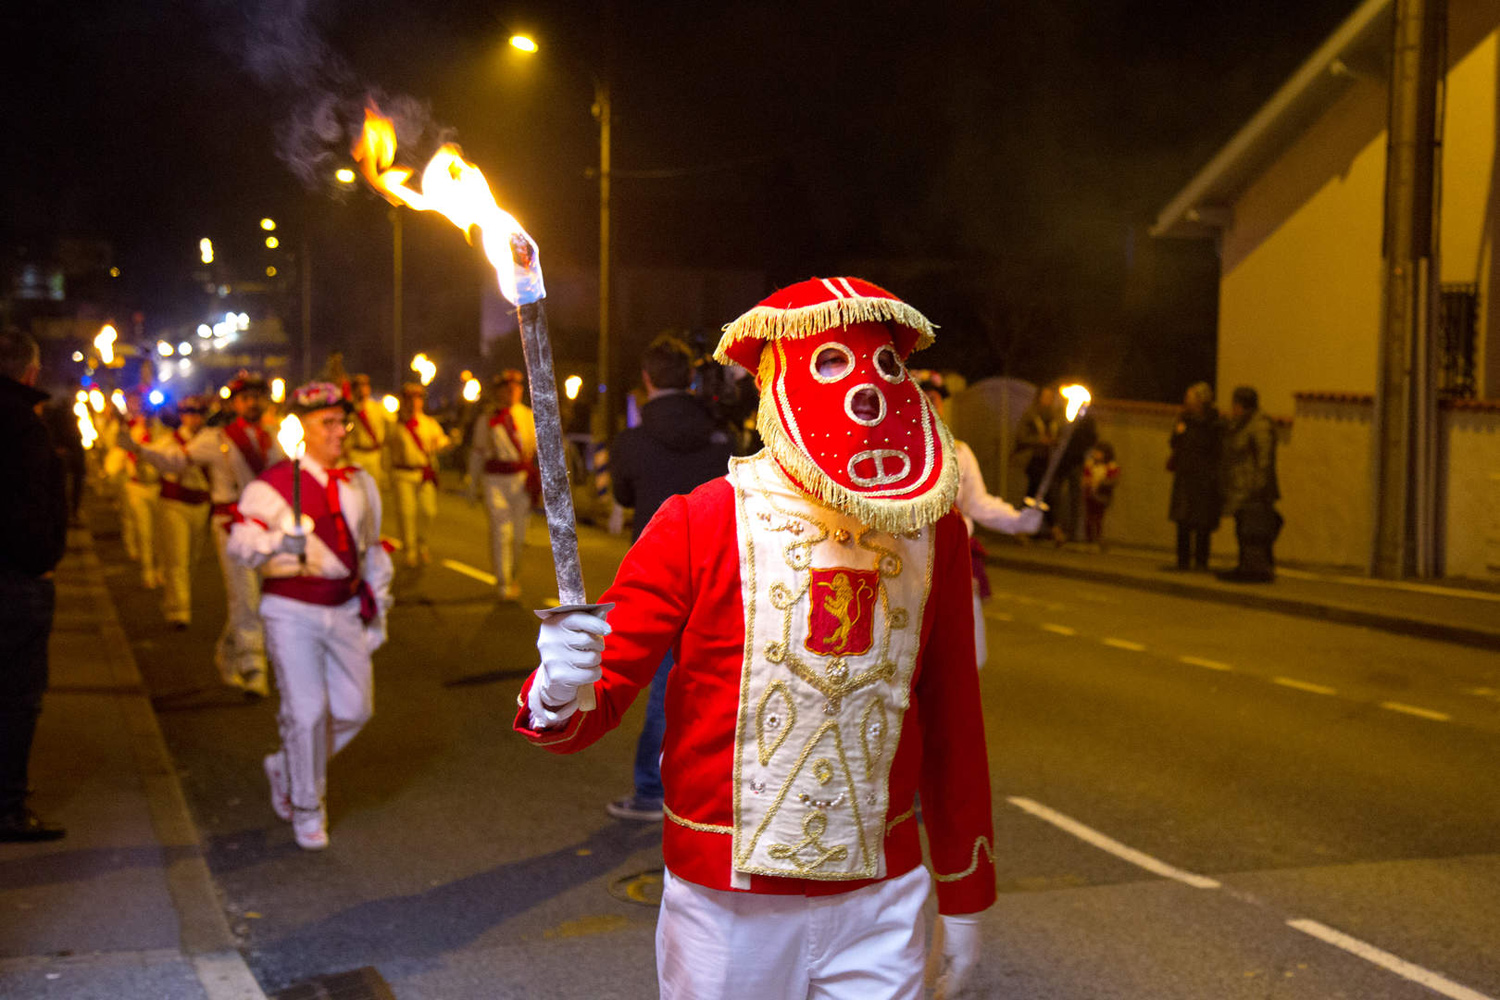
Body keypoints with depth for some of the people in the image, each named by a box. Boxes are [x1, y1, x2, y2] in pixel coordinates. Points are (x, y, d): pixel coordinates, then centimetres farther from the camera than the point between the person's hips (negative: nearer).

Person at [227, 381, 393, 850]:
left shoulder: (360, 483, 10)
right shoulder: (273, 484, -8)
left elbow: (373, 550, 19)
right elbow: (240, 544, -19)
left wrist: (378, 612, 17)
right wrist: (281, 542, -39)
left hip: (345, 610, 5)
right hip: (292, 613, -5)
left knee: (354, 709, 6)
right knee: (307, 713, -6)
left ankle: (285, 767, 31)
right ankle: (306, 810, 14)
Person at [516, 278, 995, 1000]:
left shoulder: (934, 533, -1)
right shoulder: (699, 525, -11)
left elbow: (953, 720, 7)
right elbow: (604, 688, -11)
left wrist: (964, 895, 12)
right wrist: (560, 697, -35)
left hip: (881, 897, 3)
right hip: (728, 901, -2)